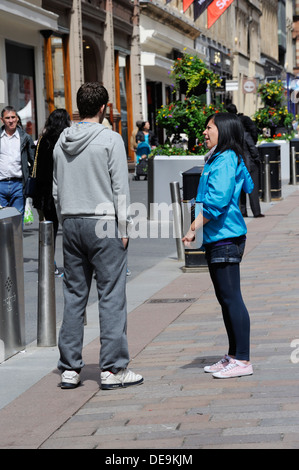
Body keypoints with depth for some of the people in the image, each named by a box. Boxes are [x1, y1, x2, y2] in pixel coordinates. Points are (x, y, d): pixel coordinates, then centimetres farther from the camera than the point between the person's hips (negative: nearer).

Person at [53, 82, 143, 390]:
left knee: (73, 296, 9)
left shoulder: (62, 142, 10)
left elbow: (56, 190, 14)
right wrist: (123, 228, -5)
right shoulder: (110, 139, -7)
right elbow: (120, 188, -9)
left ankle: (69, 368, 10)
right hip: (104, 224, -6)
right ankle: (113, 369, -2)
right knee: (111, 297, -2)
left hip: (71, 224, 6)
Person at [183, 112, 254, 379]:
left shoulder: (225, 161, -13)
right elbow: (249, 188, 26)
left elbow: (217, 201, -22)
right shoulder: (225, 160, 17)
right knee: (225, 298, 15)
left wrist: (193, 228, -17)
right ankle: (233, 356, 22)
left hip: (225, 238, -11)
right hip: (217, 239, 11)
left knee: (231, 298, -9)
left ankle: (242, 361, -6)